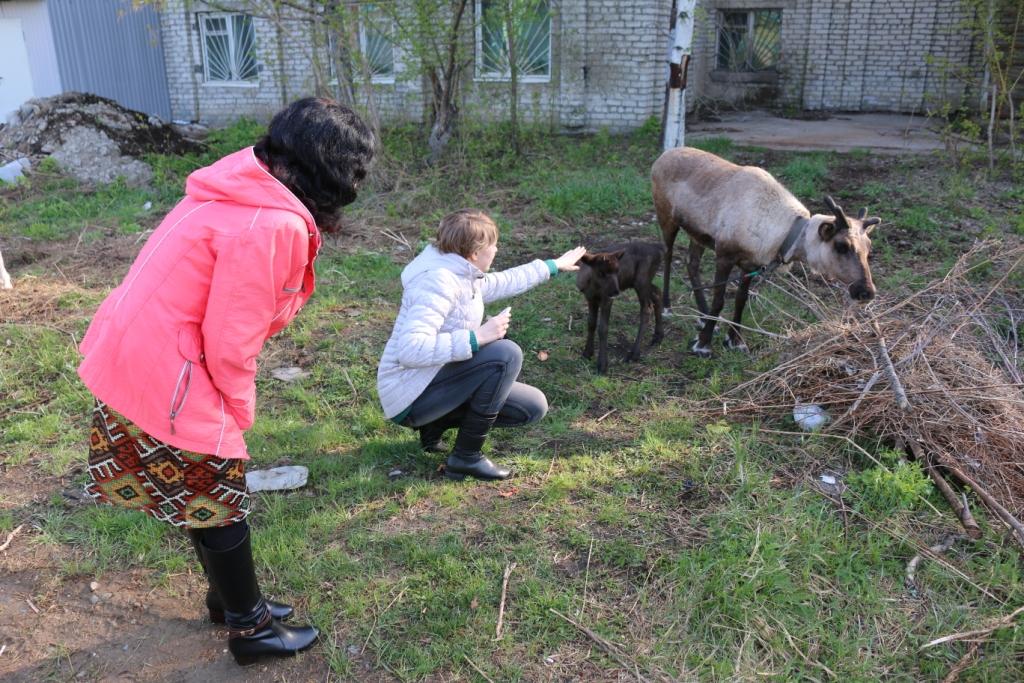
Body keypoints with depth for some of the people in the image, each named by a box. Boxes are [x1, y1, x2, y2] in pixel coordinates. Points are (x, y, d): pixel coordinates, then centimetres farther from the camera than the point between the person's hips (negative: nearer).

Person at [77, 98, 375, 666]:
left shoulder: (247, 188, 3)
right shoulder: (274, 225, -26)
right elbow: (230, 340, -22)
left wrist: (232, 403, 11)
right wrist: (240, 409, -4)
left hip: (132, 355, 9)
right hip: (164, 377, -9)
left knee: (203, 495, 23)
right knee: (220, 506, 10)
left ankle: (227, 598, 43)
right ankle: (249, 627, 30)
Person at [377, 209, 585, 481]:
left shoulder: (463, 276, 6)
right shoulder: (439, 281, -24)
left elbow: (505, 282, 28)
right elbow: (410, 349, -35)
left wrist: (553, 265, 38)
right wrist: (477, 337, -32)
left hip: (435, 384, 10)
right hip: (410, 397, -10)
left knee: (533, 407, 7)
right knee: (505, 353, -26)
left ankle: (435, 425, 12)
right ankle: (466, 458, -14)